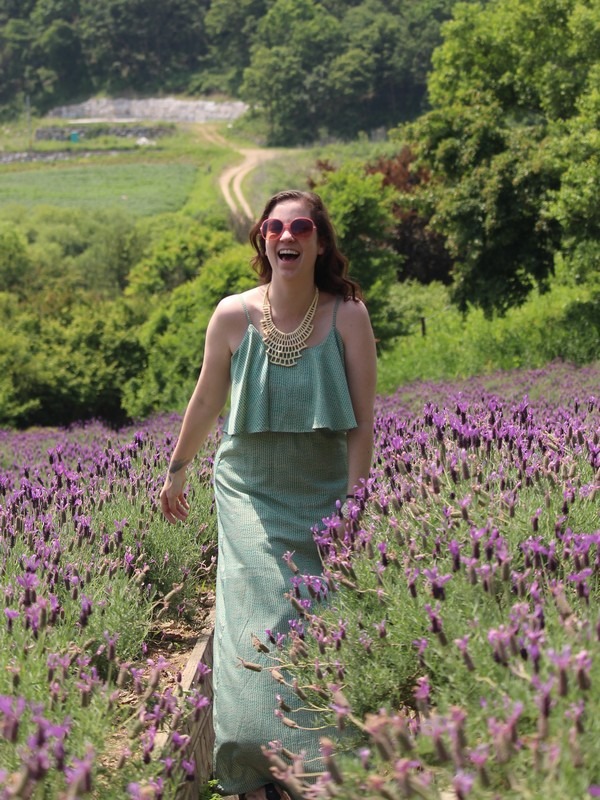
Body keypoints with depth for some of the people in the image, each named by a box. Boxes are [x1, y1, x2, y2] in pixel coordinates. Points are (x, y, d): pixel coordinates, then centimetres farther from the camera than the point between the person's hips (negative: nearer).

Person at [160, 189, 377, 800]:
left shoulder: (347, 315, -11)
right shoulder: (233, 315, -8)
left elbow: (362, 419, -8)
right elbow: (206, 401, 6)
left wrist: (352, 503, -10)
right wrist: (176, 470, 16)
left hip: (323, 494, 0)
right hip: (251, 493, 0)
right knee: (258, 622, -5)